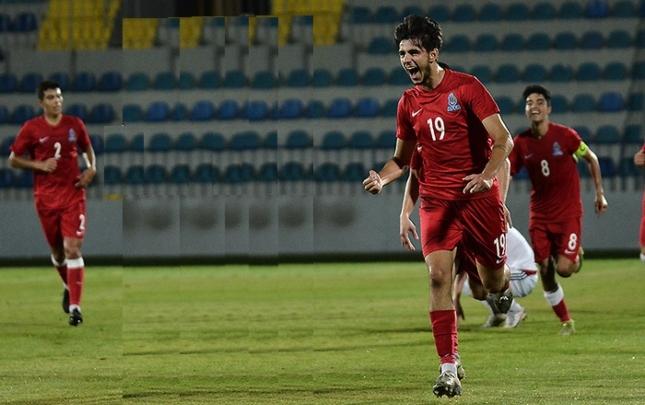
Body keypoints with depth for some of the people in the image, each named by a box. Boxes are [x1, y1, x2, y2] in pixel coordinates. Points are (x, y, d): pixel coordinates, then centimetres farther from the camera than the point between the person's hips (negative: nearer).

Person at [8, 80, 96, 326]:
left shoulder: (75, 124, 2)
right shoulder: (31, 128, -3)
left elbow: (88, 149, 19)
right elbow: (13, 159, 2)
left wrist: (91, 168, 0)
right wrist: (40, 165, -12)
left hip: (73, 194, -1)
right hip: (46, 197, 1)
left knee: (73, 248, -14)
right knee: (57, 251, 12)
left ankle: (75, 306, -15)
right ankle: (69, 288, 42)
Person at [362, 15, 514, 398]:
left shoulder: (467, 87, -8)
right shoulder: (408, 103, 8)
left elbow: (504, 139, -12)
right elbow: (403, 157, 18)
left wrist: (486, 176, -28)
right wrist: (382, 178, -3)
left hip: (480, 196, -3)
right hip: (437, 200, 3)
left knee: (494, 281, 6)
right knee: (439, 276, -14)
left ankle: (502, 290, 47)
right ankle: (449, 368, -15)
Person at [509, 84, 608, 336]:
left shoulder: (564, 135, -12)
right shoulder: (521, 143, -5)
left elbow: (591, 158, 3)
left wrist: (600, 193, 4)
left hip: (568, 212, -3)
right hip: (540, 215, 3)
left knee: (564, 269, -14)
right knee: (545, 272, 1)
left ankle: (577, 256, 22)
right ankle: (565, 322, 17)